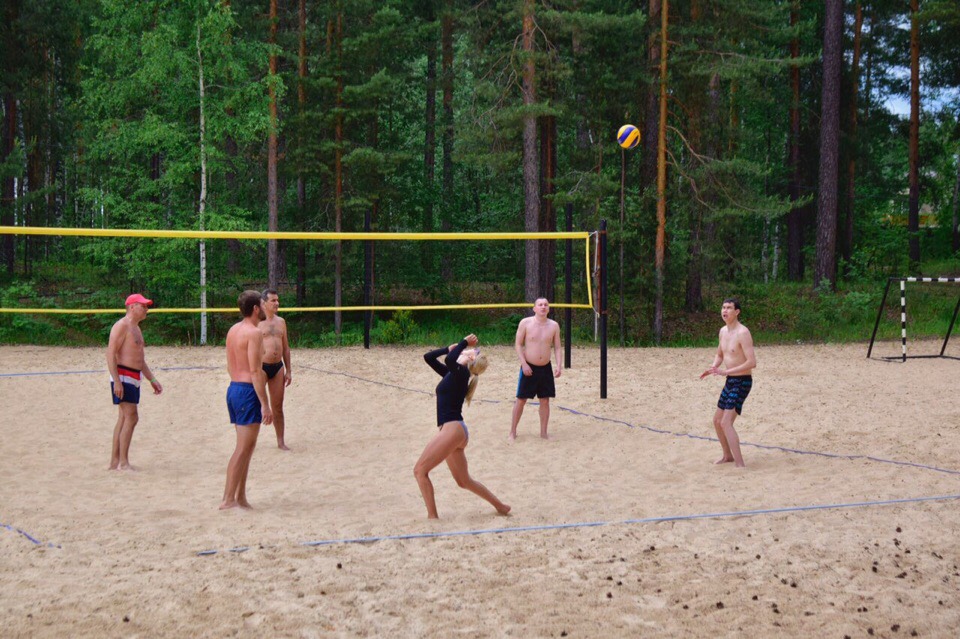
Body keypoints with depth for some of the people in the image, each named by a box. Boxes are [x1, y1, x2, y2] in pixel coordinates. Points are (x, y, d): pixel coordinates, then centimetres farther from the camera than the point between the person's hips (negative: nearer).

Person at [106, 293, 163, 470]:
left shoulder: (135, 328, 20)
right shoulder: (122, 326, -10)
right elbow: (111, 354, -18)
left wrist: (152, 379, 24)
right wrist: (116, 381, -25)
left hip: (134, 378, 10)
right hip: (123, 377, -10)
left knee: (124, 419, 10)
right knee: (131, 417, -13)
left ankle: (114, 462, 13)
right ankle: (123, 463, -11)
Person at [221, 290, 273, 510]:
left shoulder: (233, 330, 13)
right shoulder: (254, 333, -15)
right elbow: (255, 371, -19)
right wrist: (265, 404, -19)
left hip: (233, 388, 9)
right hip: (248, 391, -9)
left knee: (246, 446, 16)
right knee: (244, 448, -5)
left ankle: (240, 496, 19)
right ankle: (228, 499, -5)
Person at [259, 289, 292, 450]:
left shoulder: (281, 321, 12)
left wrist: (288, 370, 12)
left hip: (277, 366, 5)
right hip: (261, 366, -5)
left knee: (278, 407, 10)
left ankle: (280, 442, 17)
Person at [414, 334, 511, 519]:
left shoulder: (461, 372, -6)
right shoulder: (452, 374, 18)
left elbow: (449, 359, -29)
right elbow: (428, 357, 25)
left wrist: (464, 342, -14)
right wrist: (449, 348, 19)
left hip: (453, 429, -10)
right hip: (454, 430, 10)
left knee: (420, 470, -9)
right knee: (464, 481, 18)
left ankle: (432, 516, -7)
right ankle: (500, 506, 29)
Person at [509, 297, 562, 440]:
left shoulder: (554, 326, -1)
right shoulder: (525, 323, -8)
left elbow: (557, 347, 4)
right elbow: (518, 344, -6)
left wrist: (558, 365, -9)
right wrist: (524, 364, -14)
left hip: (546, 368, 3)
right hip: (529, 368, -3)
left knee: (545, 400, 6)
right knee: (521, 399, 2)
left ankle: (543, 432, 17)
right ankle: (513, 431, 12)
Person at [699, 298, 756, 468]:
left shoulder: (742, 333, -19)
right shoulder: (723, 331, 8)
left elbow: (752, 362, -25)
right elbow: (720, 355, 24)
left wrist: (725, 371, -26)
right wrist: (712, 368, 2)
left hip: (742, 382, -9)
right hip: (730, 381, 9)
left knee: (726, 423, -19)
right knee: (717, 421, 18)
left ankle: (740, 465, -19)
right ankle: (728, 456, 38)